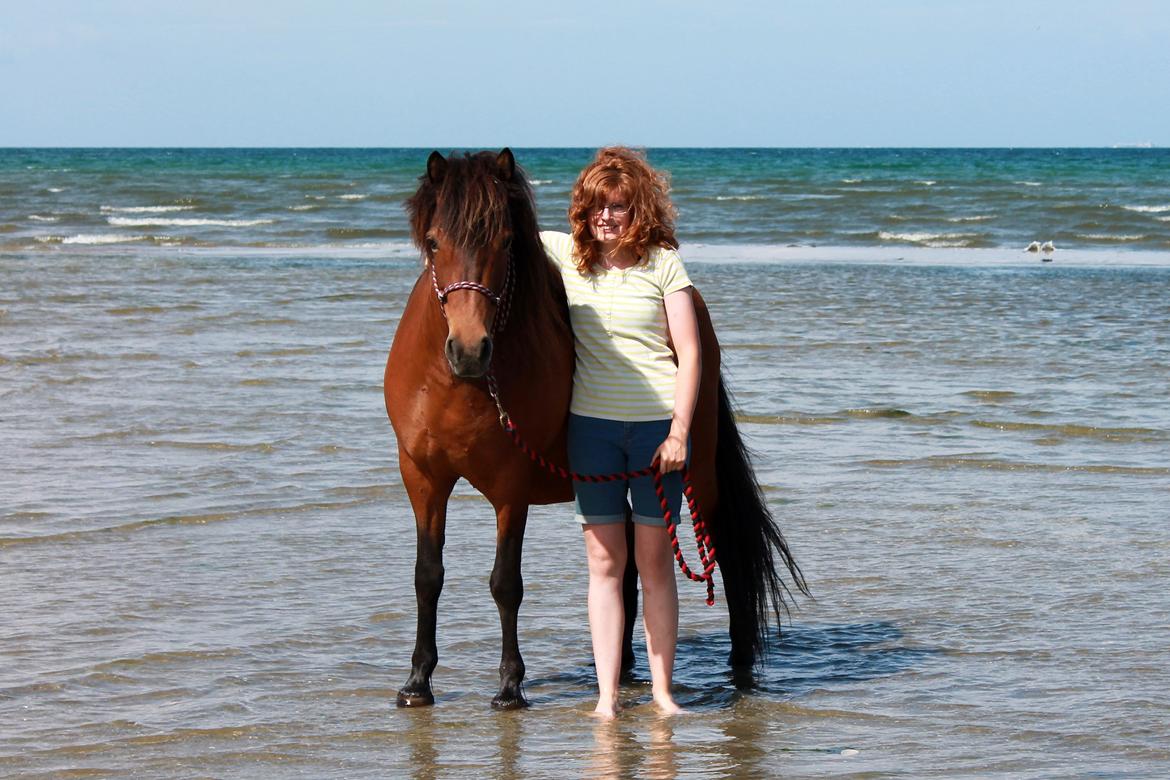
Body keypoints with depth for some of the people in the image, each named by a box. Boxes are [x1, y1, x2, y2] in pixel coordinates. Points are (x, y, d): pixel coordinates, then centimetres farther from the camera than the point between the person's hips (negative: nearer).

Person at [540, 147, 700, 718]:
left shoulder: (663, 263, -3)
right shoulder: (564, 254, 5)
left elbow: (689, 353, -5)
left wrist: (679, 432, -11)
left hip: (657, 423, -2)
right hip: (590, 424, 2)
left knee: (654, 559, 3)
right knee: (603, 559, 2)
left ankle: (662, 688, 11)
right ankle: (607, 693, 3)